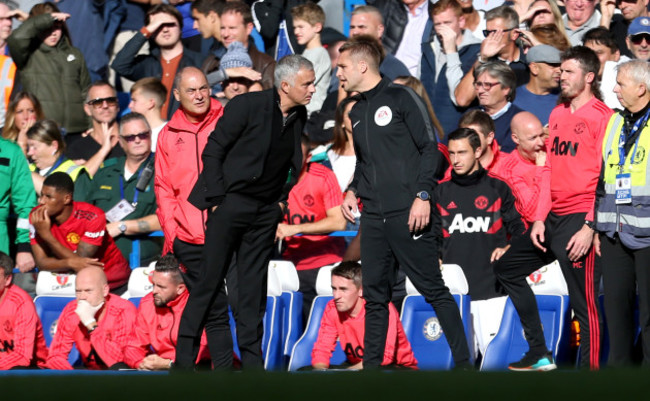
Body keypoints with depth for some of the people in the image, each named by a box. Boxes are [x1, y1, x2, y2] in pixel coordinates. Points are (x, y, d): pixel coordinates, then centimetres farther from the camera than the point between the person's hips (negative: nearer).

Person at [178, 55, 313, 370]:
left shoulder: (300, 117, 5)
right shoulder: (248, 105, -14)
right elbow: (213, 151, -10)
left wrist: (282, 199, 9)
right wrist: (216, 199, -12)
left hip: (265, 211, 5)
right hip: (231, 202, -5)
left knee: (254, 286, 6)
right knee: (210, 280, -4)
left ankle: (251, 359, 9)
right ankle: (185, 357, 3)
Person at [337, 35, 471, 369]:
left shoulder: (400, 98, -4)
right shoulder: (357, 112, 18)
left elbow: (429, 147, -7)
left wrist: (422, 195, -15)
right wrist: (353, 190, 9)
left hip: (407, 214, -7)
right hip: (373, 216, 7)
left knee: (433, 289, -5)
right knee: (374, 295, 7)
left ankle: (463, 362, -2)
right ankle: (371, 365, 11)